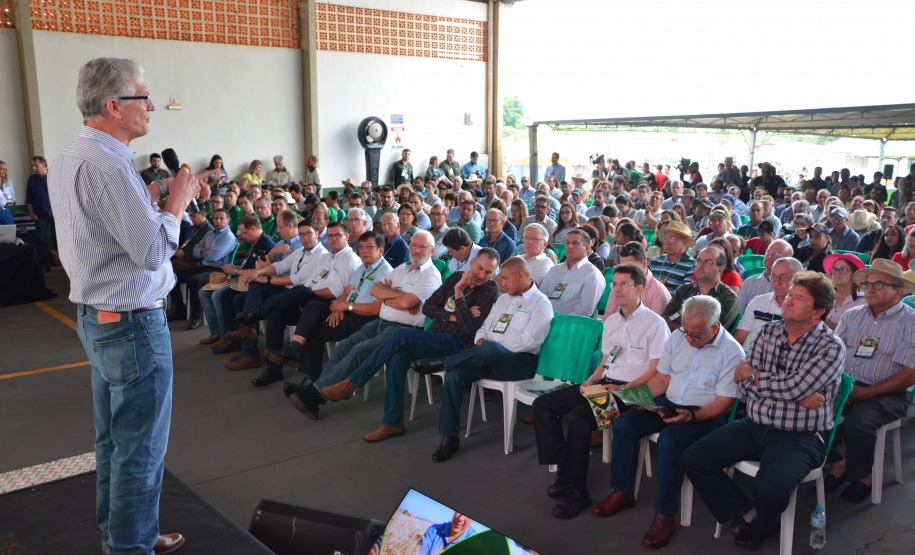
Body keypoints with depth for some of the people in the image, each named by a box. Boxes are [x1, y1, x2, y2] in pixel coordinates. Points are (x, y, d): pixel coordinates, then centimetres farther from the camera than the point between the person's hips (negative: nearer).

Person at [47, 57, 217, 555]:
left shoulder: (66, 159, 10)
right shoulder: (108, 164, -23)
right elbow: (153, 251, -24)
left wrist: (163, 188, 14)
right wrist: (176, 202, -10)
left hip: (93, 317, 11)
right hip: (132, 324, -11)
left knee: (112, 438, 21)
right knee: (141, 448, 2)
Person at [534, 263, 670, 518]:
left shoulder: (655, 323, -5)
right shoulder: (611, 321, 19)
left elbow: (656, 371, -10)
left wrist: (623, 389, -19)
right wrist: (591, 380, 4)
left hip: (631, 392, -8)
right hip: (605, 384, 8)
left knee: (580, 416, -32)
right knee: (542, 404, -5)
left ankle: (577, 491, -18)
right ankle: (564, 471, -6)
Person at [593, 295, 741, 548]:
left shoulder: (732, 353, -14)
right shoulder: (677, 337, 3)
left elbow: (723, 403, -15)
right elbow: (662, 378, 10)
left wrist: (692, 416, -29)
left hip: (705, 414, -6)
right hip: (668, 403, 6)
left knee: (668, 440, -33)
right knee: (623, 424, -12)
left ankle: (665, 516, -21)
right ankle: (621, 492, 2)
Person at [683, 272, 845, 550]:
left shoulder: (830, 347, -8)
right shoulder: (768, 332, 7)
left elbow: (794, 387, -22)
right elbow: (744, 385, -1)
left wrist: (752, 375, -6)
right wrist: (797, 397, -13)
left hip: (800, 436, -5)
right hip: (754, 425, 5)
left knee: (768, 489, -30)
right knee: (693, 459, -8)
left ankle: (760, 527, 8)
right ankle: (747, 513, 9)